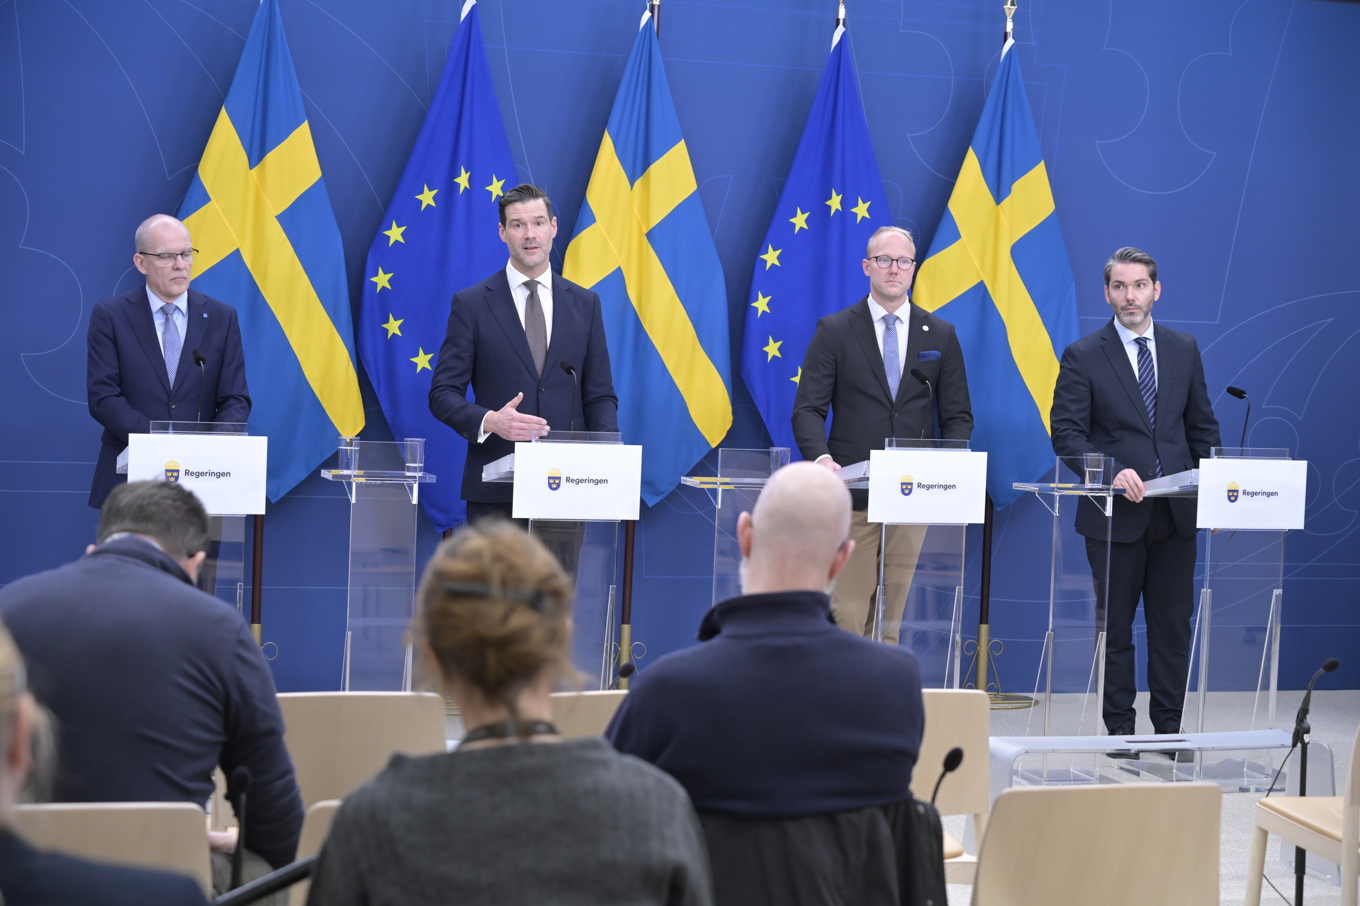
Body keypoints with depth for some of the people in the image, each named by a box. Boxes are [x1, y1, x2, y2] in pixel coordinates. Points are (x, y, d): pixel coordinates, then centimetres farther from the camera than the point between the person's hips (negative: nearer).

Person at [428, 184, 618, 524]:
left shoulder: (585, 303, 9)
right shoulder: (471, 304, 1)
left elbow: (599, 394, 10)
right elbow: (443, 393, -2)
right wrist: (489, 421, -21)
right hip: (495, 488, -2)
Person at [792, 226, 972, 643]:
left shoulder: (941, 335, 11)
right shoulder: (834, 330, 4)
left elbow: (958, 415, 11)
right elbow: (808, 409, 0)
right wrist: (822, 457, -19)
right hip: (853, 493, -2)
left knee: (895, 616, 3)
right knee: (847, 613, -5)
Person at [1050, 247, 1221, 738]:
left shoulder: (1184, 349, 9)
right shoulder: (1083, 356, -2)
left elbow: (1202, 426, 13)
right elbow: (1066, 433, -7)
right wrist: (1111, 472, -22)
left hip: (1176, 512, 3)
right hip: (1115, 513, -3)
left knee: (1173, 624, 7)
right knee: (1115, 627, 5)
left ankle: (1169, 726, 17)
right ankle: (1120, 730, 15)